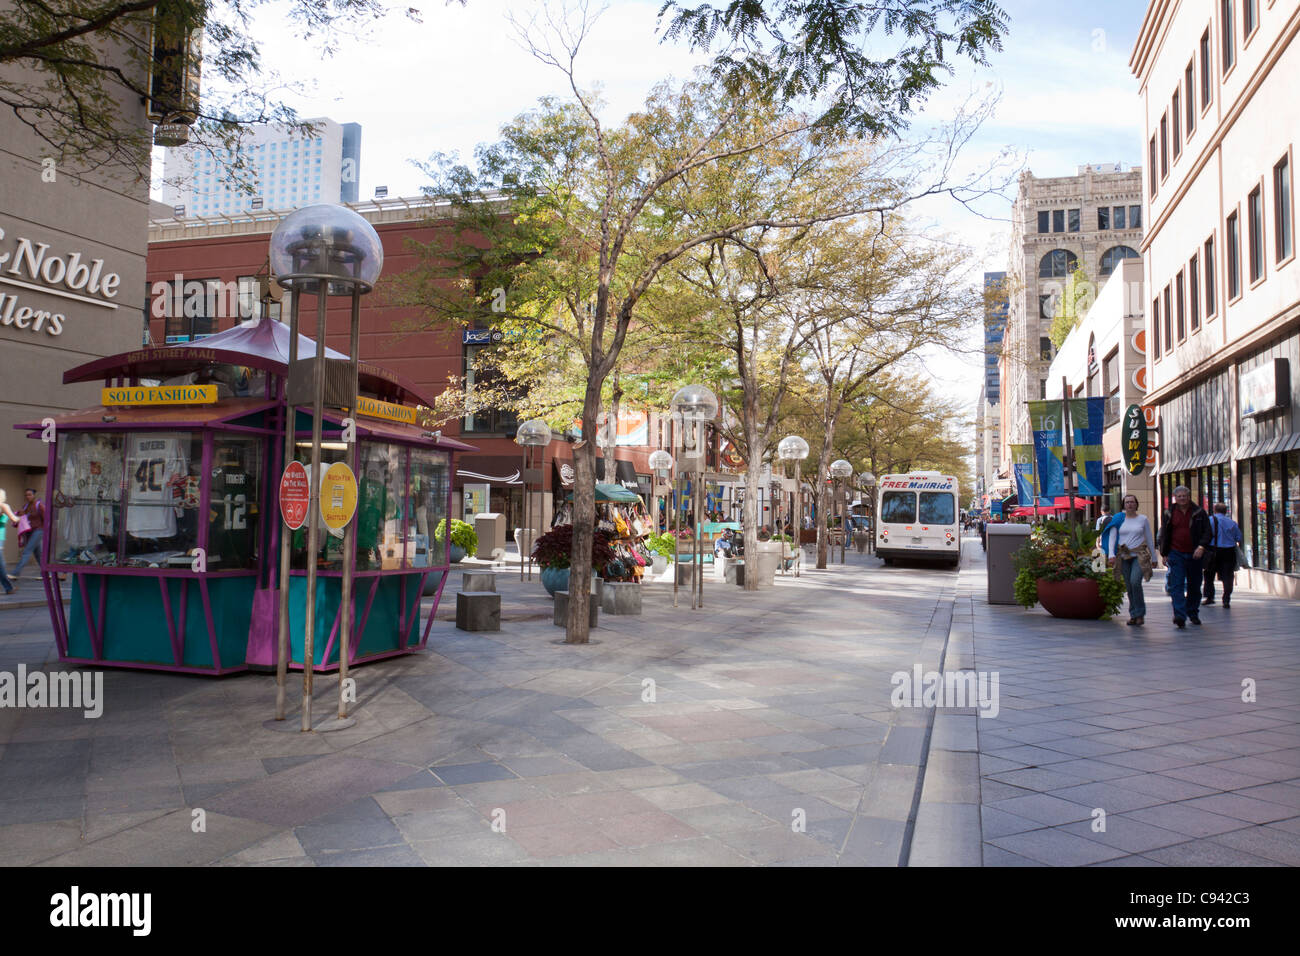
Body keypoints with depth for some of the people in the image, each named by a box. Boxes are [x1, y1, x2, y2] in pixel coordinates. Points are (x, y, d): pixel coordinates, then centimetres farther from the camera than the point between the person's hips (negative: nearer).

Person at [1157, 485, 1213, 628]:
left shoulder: (1199, 513, 4)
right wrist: (1164, 554, 7)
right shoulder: (1168, 514, 6)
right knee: (1177, 585, -12)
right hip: (1176, 554, -1)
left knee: (1194, 586, 11)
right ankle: (1180, 616, -19)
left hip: (1195, 554, 1)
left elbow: (1207, 532, 1)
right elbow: (1164, 535, 11)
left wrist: (1201, 547, -15)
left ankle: (1193, 613, 26)